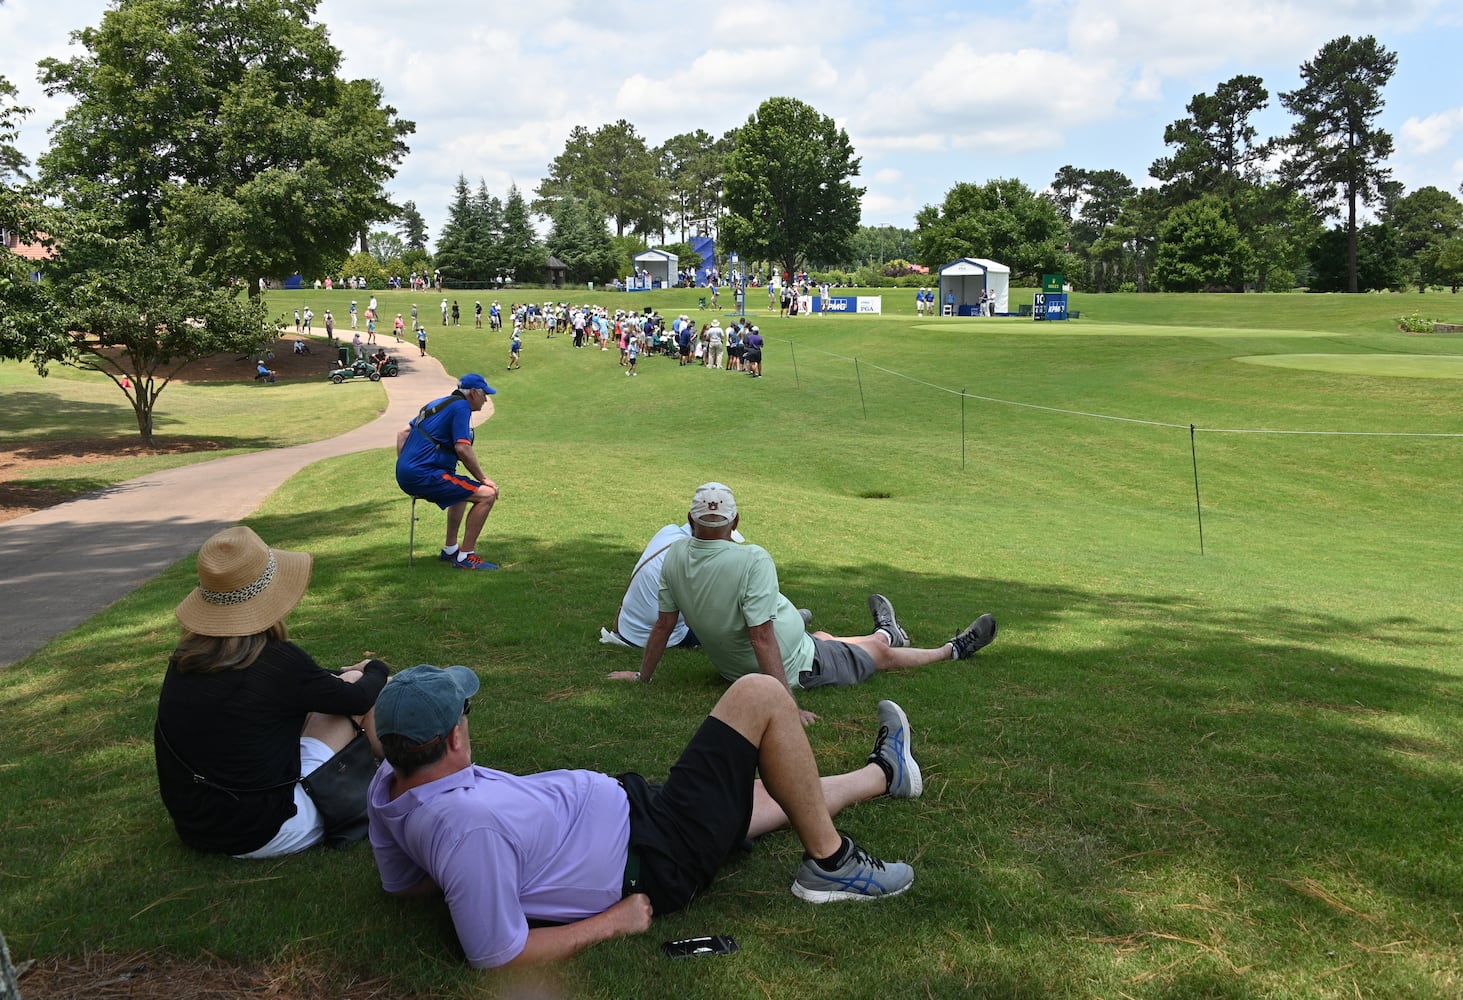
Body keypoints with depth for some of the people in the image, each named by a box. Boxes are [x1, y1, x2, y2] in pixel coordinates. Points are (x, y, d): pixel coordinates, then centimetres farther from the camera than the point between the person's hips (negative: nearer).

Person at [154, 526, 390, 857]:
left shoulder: (186, 656, -2)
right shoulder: (278, 661, -21)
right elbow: (358, 699, -2)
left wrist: (341, 674, 28)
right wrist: (377, 670, 20)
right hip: (263, 833, -7)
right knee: (356, 686, 6)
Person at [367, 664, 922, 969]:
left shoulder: (389, 784, -10)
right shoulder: (471, 824, -37)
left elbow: (402, 880, 8)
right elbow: (498, 957, -31)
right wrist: (616, 920, -19)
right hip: (659, 857, -9)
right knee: (761, 695, -8)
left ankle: (883, 775, 54)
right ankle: (830, 862, 9)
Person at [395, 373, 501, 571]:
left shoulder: (437, 404, 22)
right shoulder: (461, 407, -7)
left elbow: (402, 434, 25)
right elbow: (462, 449, -17)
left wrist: (404, 470, 24)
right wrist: (483, 479, -7)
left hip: (405, 475, 10)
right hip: (424, 476, -10)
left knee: (463, 488, 33)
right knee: (487, 494, -13)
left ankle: (450, 550, 34)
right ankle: (465, 557, -11)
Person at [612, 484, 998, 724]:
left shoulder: (675, 557, -14)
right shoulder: (753, 560, -33)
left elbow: (663, 625, -5)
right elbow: (762, 637, -34)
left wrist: (643, 676, 10)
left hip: (730, 668, 7)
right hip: (795, 667, -7)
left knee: (822, 637, 33)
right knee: (882, 654, 17)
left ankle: (885, 633, 61)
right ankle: (954, 650, 41)